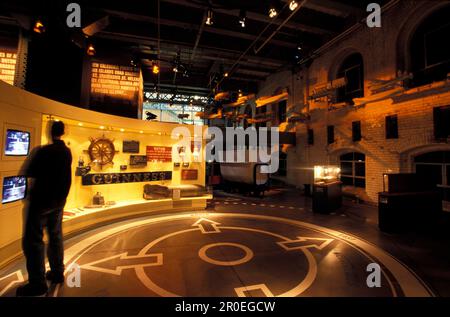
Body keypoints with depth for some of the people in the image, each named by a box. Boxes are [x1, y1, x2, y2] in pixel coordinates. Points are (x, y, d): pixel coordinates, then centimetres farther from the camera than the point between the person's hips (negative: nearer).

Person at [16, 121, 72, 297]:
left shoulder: (44, 151, -18)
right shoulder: (67, 152, 3)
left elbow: (28, 173, -10)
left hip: (41, 199, -7)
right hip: (59, 199, 7)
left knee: (33, 240, 1)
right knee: (55, 236, 16)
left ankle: (37, 283, 6)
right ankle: (57, 273, 25)